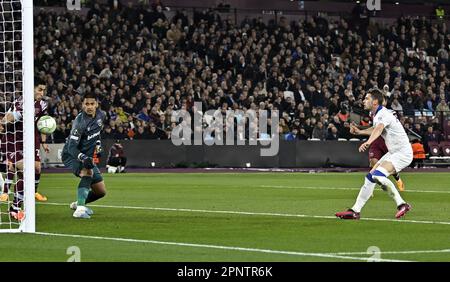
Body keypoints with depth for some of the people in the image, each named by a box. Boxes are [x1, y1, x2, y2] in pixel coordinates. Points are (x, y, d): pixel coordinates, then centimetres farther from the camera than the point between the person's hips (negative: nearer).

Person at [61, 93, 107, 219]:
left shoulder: (101, 115, -4)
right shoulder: (80, 122, -26)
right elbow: (72, 147, -32)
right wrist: (83, 158, -47)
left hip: (87, 157, 7)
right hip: (71, 155, -7)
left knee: (101, 192, 8)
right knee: (88, 172, -39)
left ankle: (78, 204, 36)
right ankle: (80, 209, -45)